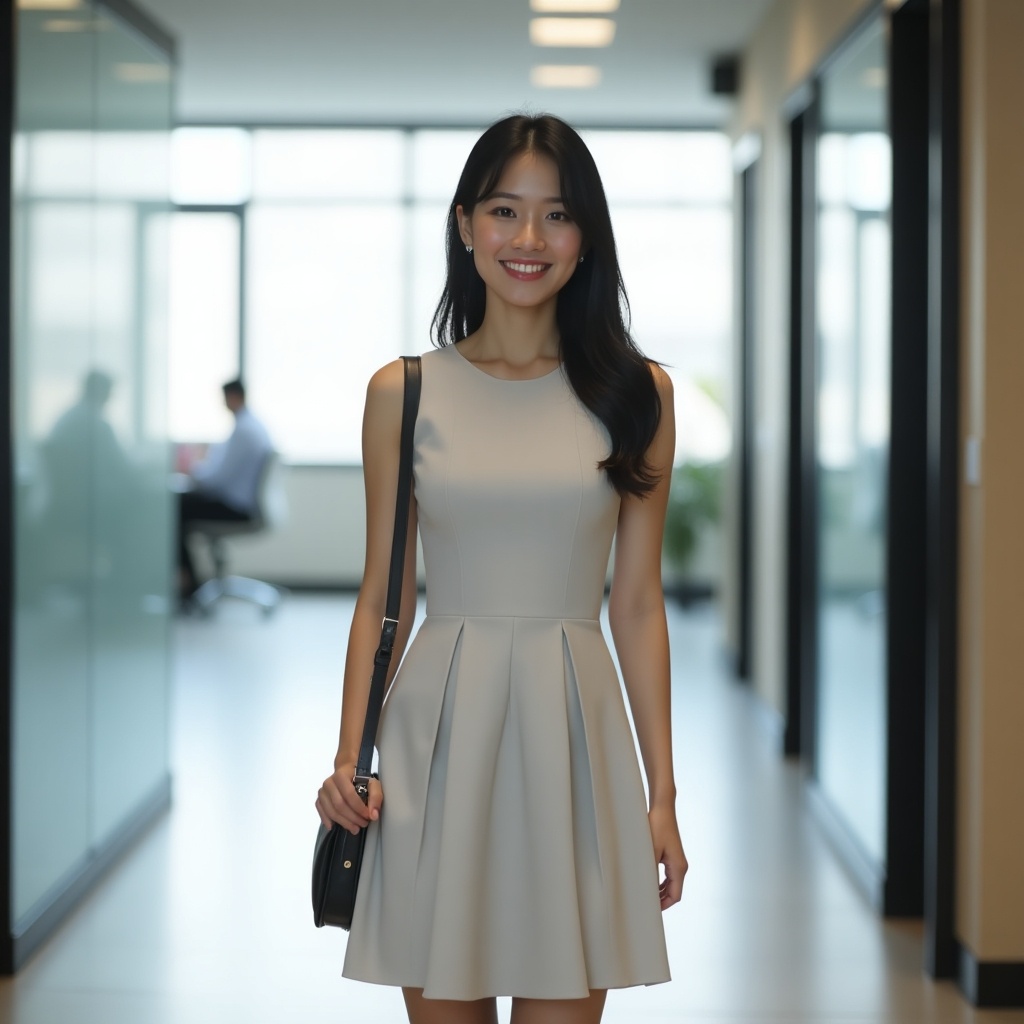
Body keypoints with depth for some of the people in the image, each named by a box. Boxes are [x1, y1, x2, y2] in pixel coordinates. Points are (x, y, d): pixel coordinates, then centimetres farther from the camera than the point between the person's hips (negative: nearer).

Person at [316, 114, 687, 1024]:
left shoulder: (635, 393, 4)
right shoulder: (404, 392, 4)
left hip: (572, 730, 0)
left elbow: (638, 606, 5)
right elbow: (381, 599, 6)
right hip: (438, 736, 0)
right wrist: (347, 760, -5)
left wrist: (663, 795, 3)